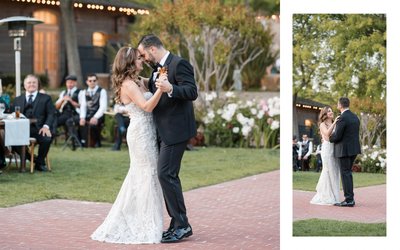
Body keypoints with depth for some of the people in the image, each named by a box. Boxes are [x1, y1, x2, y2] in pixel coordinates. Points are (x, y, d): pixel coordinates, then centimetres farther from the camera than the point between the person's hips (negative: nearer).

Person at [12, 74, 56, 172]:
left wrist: (46, 126, -15)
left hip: (39, 128, -2)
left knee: (47, 139, -34)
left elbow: (51, 114, 5)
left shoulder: (46, 98, 16)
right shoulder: (18, 99, 25)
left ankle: (40, 163, -7)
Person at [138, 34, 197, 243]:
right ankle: (177, 224, 18)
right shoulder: (158, 68, 16)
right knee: (168, 176, 11)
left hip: (176, 130, -10)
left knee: (166, 174, -13)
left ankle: (182, 225, -6)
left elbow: (192, 92, -22)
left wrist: (171, 89, -36)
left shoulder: (179, 64, -12)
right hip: (164, 131, 10)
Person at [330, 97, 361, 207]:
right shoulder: (355, 117, 11)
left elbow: (337, 136, -17)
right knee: (348, 173, 17)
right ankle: (350, 198, 17)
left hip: (344, 150, -9)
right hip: (354, 149, 9)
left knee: (345, 174, -3)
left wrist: (329, 139, 5)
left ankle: (349, 200, -4)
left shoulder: (342, 118, -17)